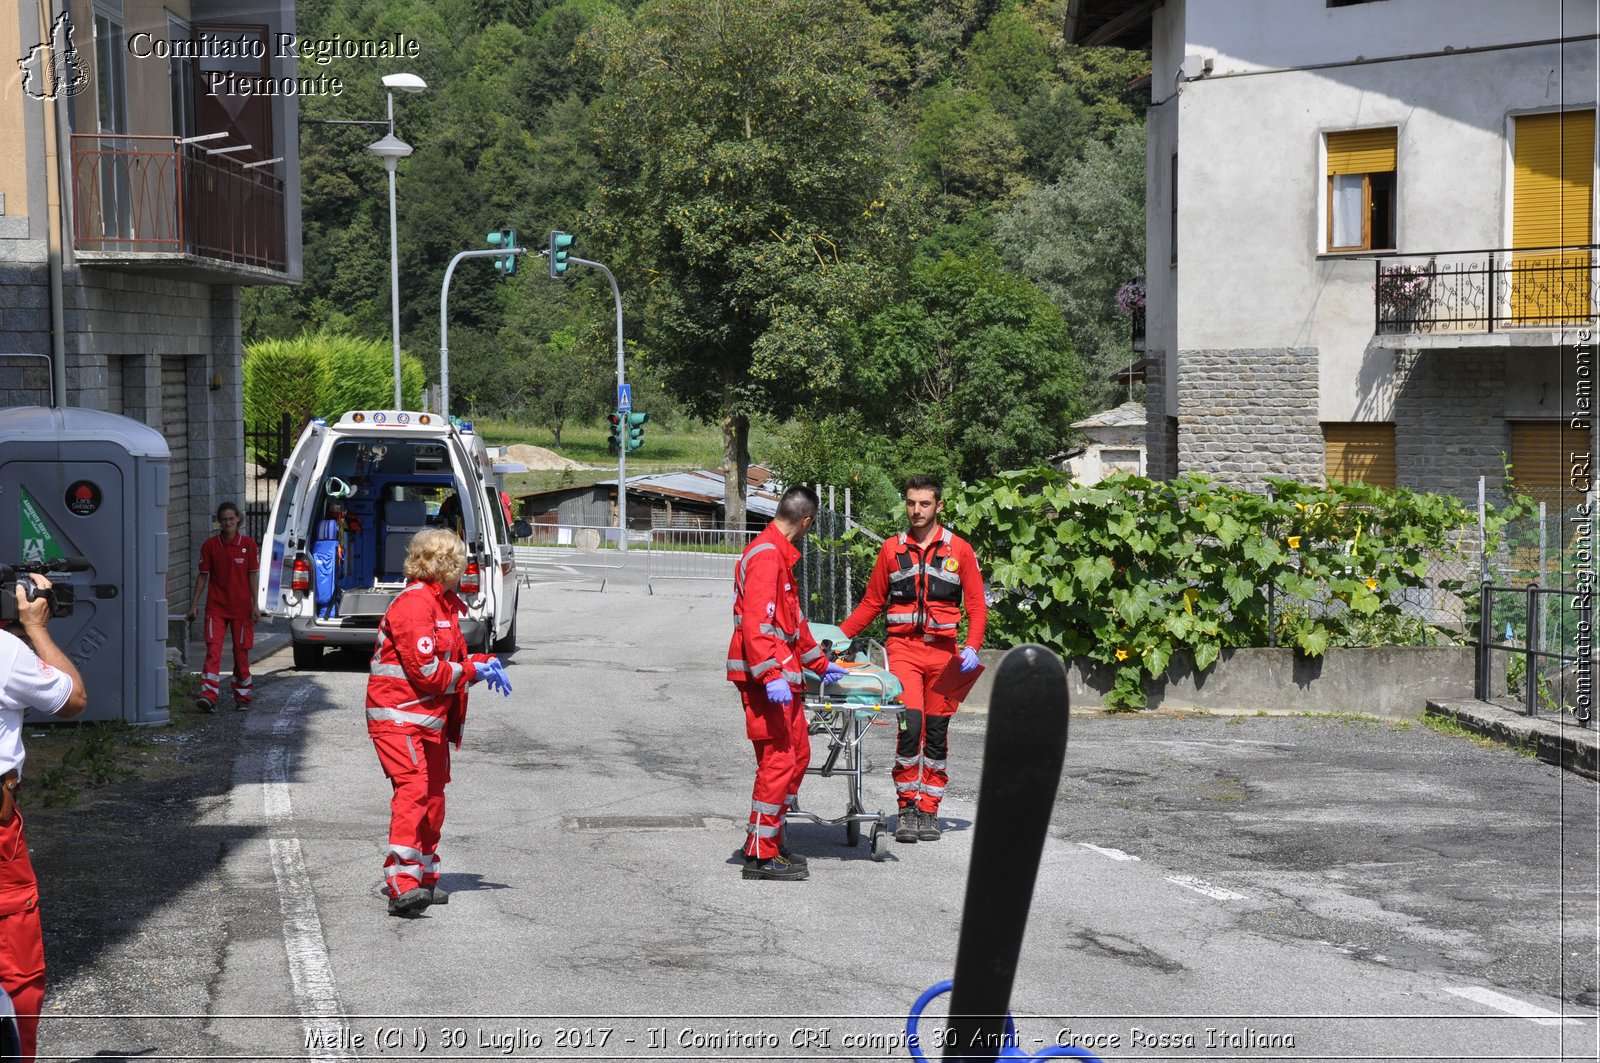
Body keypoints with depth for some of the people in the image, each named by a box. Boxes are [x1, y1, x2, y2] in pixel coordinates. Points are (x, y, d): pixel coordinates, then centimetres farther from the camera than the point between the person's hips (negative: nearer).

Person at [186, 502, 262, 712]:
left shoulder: (248, 544, 0)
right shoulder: (209, 545, 2)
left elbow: (253, 575, 2)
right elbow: (203, 576, 7)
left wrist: (255, 605, -3)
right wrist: (195, 603, 3)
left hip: (242, 608, 0)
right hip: (216, 607, 0)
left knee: (241, 652, 6)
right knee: (213, 650, -12)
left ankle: (242, 697, 18)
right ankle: (208, 696, -18)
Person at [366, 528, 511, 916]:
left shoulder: (442, 604, 17)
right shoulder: (414, 604, -17)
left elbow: (451, 659, 24)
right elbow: (426, 672, -21)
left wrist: (482, 662, 4)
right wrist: (473, 670, -10)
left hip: (432, 719, 11)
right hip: (400, 716, -11)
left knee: (433, 795, 16)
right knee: (413, 789, -21)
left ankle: (423, 878, 28)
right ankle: (402, 884, -28)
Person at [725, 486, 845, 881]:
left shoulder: (781, 555, 20)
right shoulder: (765, 555, -14)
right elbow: (756, 621, -24)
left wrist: (819, 664, 34)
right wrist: (771, 675, -30)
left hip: (782, 675, 11)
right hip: (764, 676, -11)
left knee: (798, 754, 15)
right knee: (778, 760, -9)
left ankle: (770, 839, 22)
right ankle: (761, 856, -5)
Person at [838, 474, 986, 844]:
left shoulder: (958, 549, 6)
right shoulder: (892, 549, 8)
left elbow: (977, 604, 6)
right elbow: (872, 602, 15)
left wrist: (972, 647, -8)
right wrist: (839, 635, 7)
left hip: (943, 650, 1)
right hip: (903, 647, -1)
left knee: (936, 732, 4)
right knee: (910, 724, -17)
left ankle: (928, 811, 13)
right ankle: (906, 808, -6)